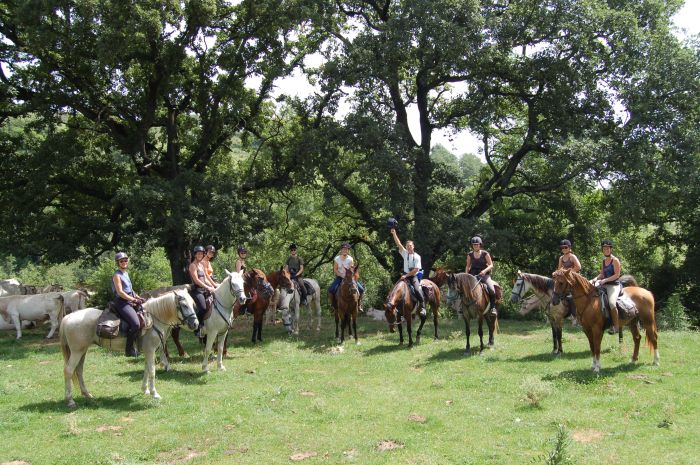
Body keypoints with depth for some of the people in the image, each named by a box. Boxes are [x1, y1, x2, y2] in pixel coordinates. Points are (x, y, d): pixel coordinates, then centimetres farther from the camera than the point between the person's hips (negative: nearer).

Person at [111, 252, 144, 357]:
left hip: (130, 301, 10)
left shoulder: (126, 273, 18)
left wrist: (138, 297, 11)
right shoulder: (117, 275, -9)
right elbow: (120, 292, -17)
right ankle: (129, 349, -14)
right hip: (122, 302, -10)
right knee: (135, 324, -24)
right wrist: (133, 299, -16)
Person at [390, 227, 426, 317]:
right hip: (406, 274, 5)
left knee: (417, 289, -25)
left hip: (414, 275, -5)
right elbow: (398, 244, -2)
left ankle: (423, 307, -17)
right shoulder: (405, 253, 7)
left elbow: (415, 269, -12)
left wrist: (406, 275, -16)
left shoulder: (417, 256, -6)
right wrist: (394, 234, -12)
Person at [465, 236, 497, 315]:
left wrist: (485, 270, -21)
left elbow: (491, 265, -3)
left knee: (491, 289, -26)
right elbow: (468, 266, 13)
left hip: (484, 275, -3)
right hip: (473, 275, 3)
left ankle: (493, 307, -10)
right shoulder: (470, 255, 6)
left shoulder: (485, 254, -2)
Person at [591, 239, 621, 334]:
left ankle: (616, 325, -22)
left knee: (612, 303, -31)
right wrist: (596, 279, -3)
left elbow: (617, 275, -13)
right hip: (604, 284, 8)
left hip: (614, 285, -8)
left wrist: (605, 280, -20)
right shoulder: (604, 261, 16)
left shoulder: (615, 260, -6)